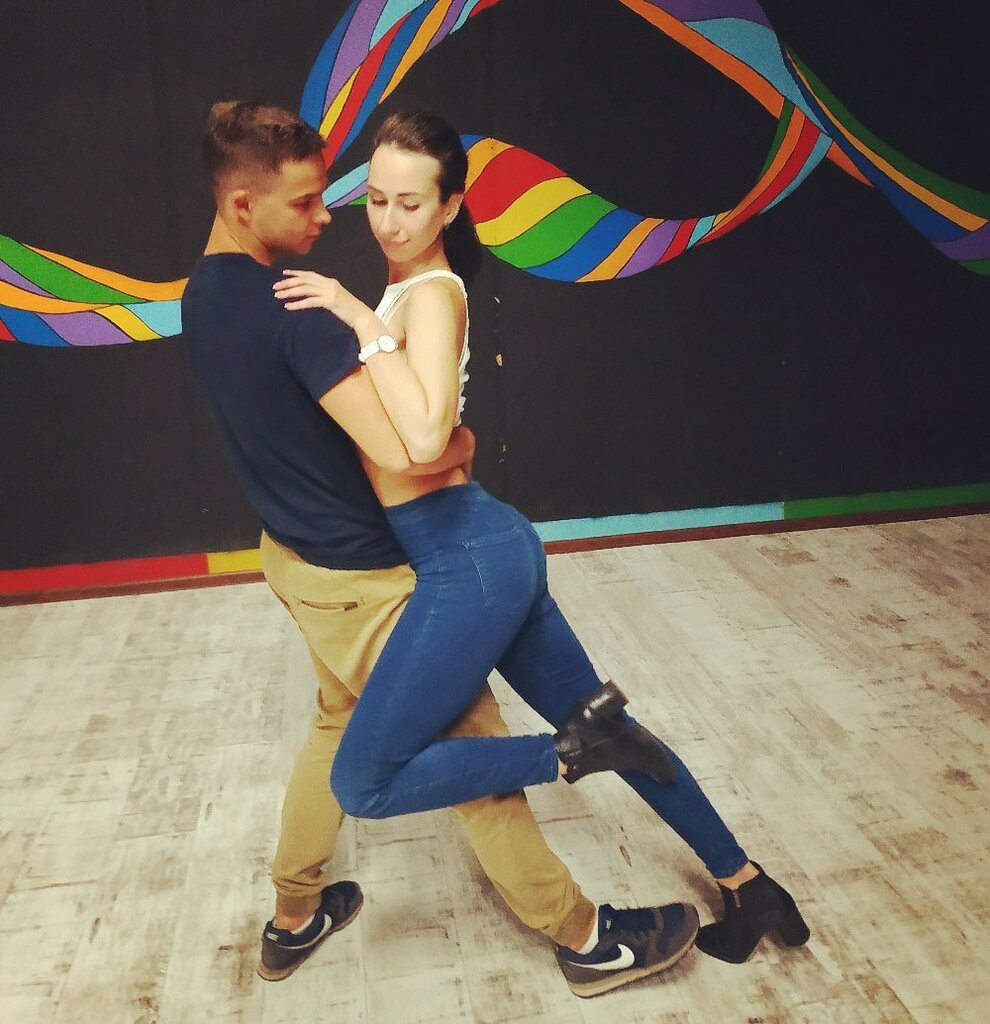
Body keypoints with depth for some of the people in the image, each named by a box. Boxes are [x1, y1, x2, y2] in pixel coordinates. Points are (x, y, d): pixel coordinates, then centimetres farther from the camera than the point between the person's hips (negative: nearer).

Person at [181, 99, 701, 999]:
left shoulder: (205, 296, 4)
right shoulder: (291, 310, -27)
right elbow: (403, 453, -34)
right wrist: (462, 443, -12)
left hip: (297, 556, 9)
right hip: (356, 578, -9)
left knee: (339, 728, 26)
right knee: (474, 748, 4)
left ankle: (294, 920, 42)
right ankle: (587, 938, 22)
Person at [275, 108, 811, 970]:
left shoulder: (431, 292, -10)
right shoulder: (405, 287, 17)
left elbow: (424, 436, -27)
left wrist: (362, 320, -20)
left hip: (470, 560, -10)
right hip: (487, 552, 10)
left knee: (364, 784, -3)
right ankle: (746, 884, 31)